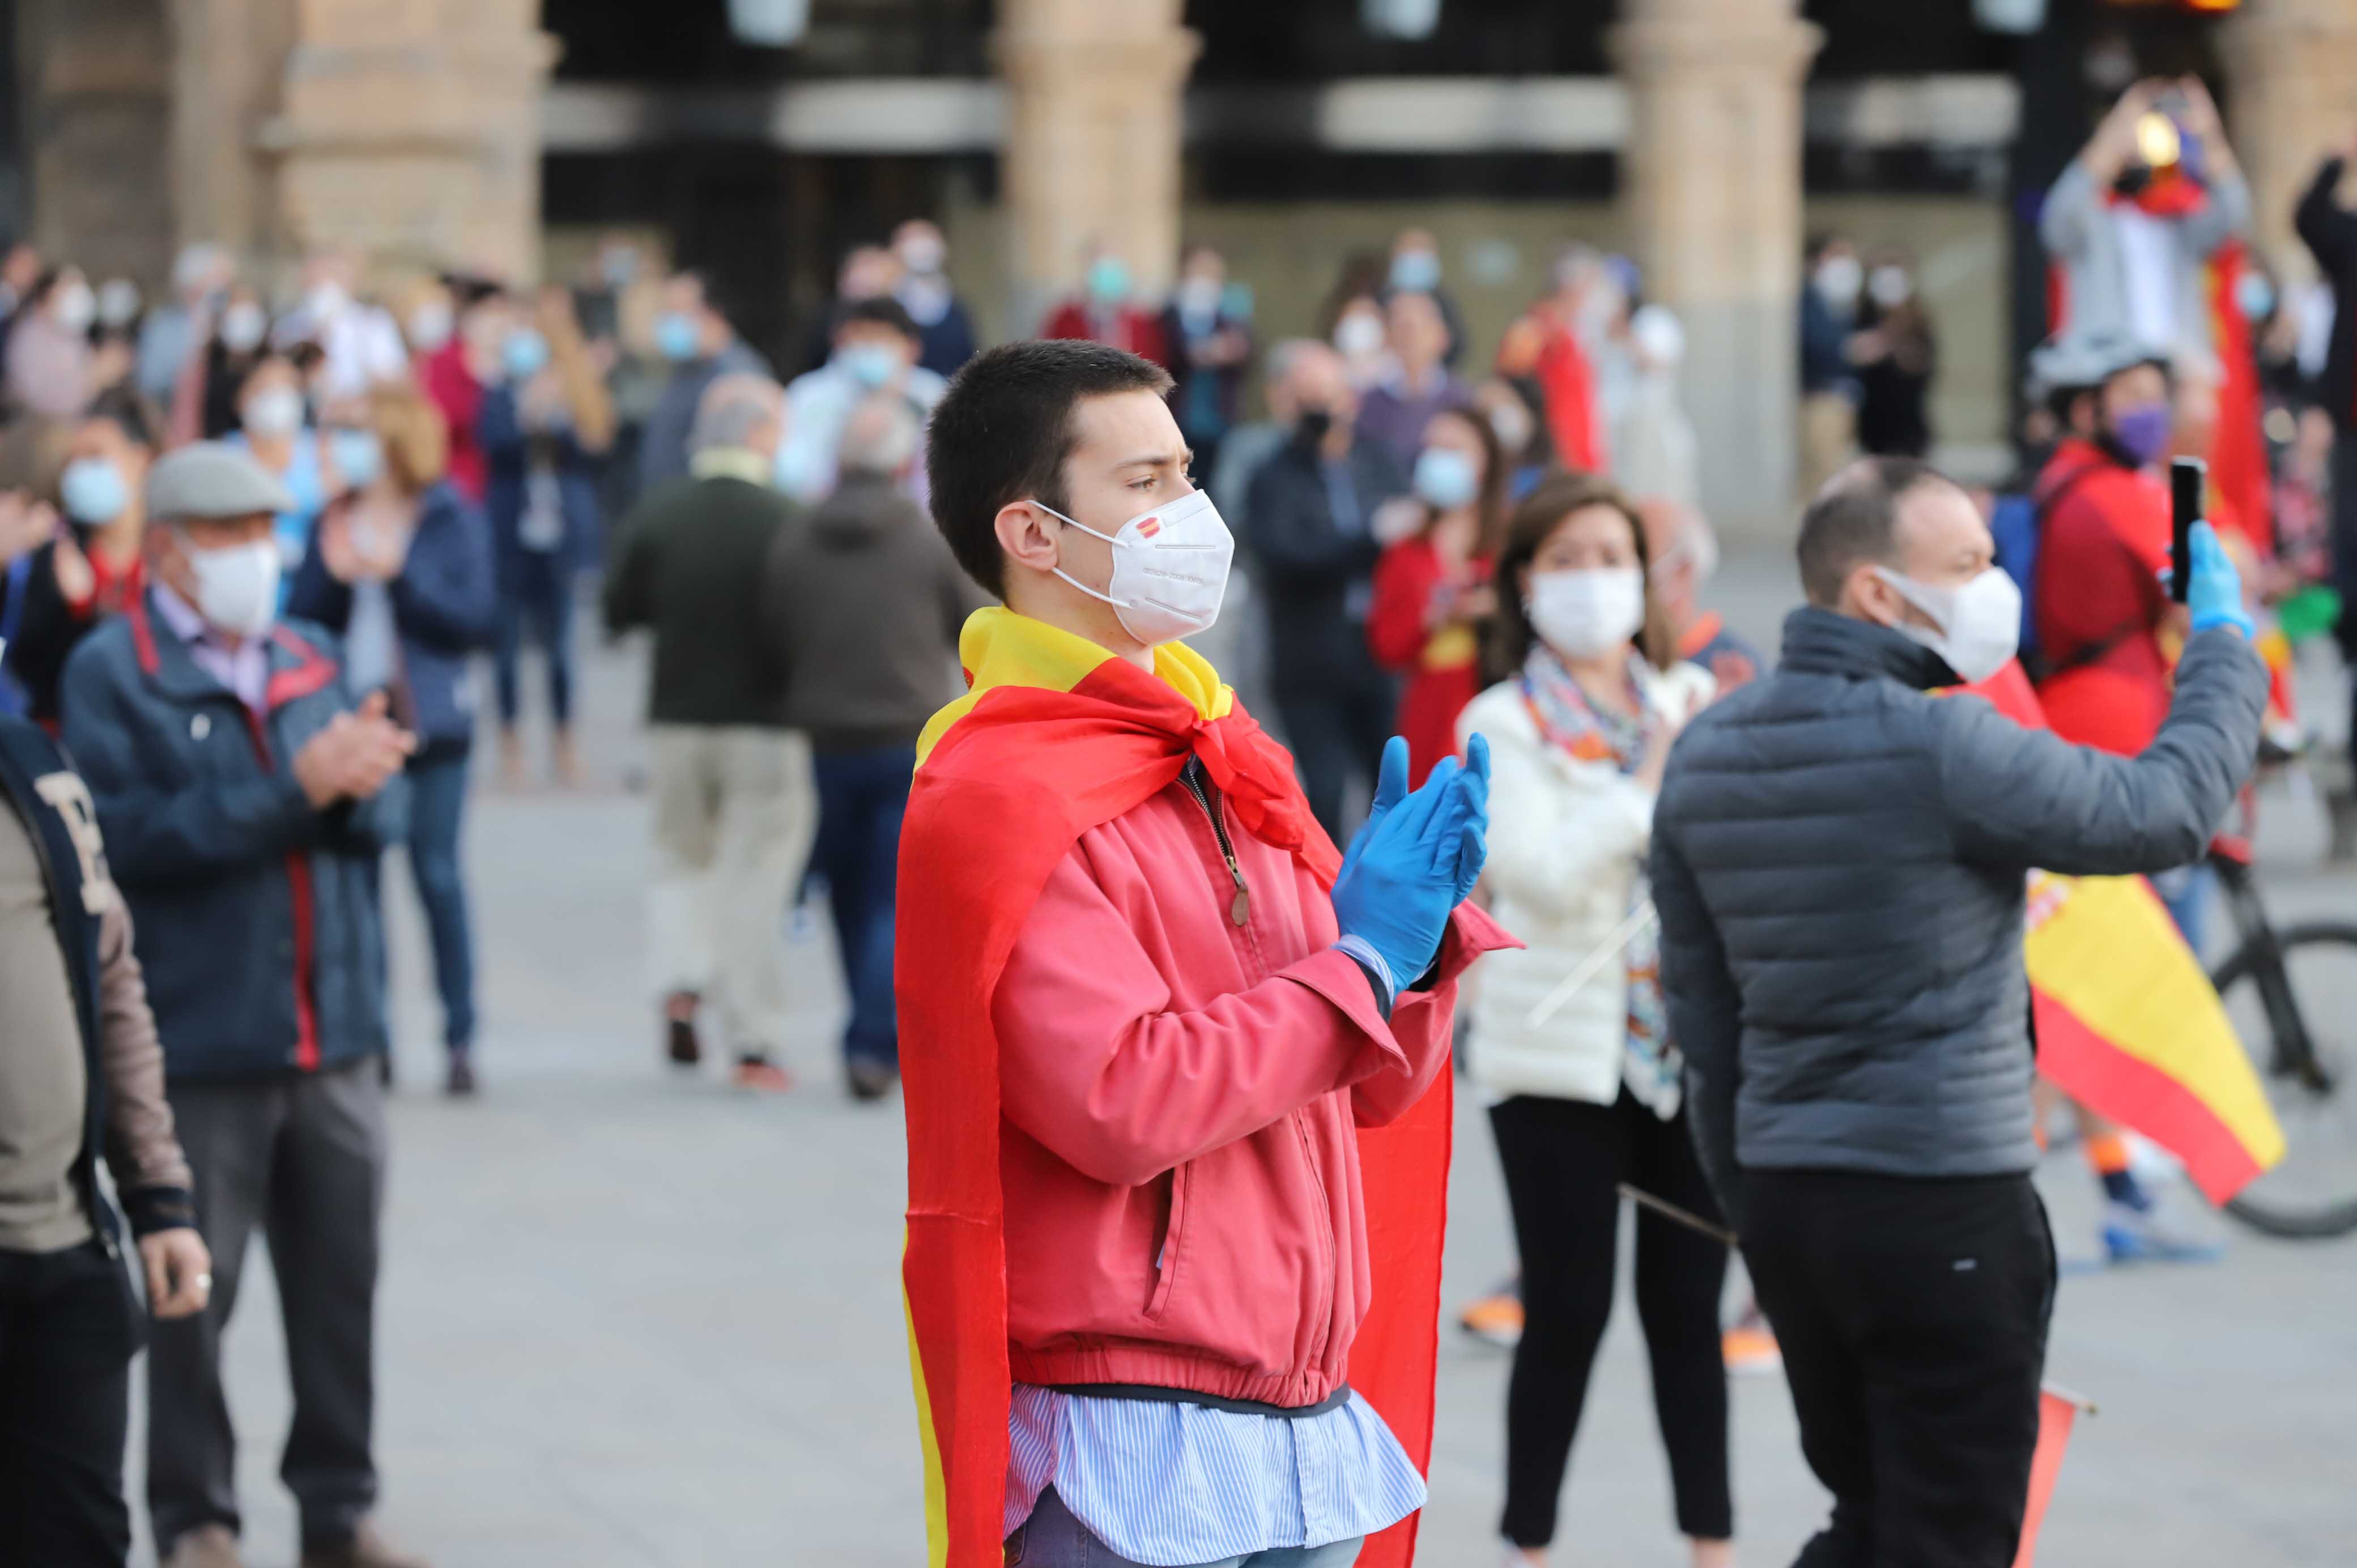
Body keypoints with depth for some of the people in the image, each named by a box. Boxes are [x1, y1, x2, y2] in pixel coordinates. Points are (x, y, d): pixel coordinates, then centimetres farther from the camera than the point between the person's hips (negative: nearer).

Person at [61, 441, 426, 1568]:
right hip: (201, 1041, -5)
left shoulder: (309, 662, 14)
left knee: (341, 1283, 8)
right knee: (194, 1294, 1)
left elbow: (386, 815, 10)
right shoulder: (111, 674, -3)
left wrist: (357, 781, -14)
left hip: (334, 1035, 5)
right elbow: (130, 836, -15)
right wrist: (293, 790, -19)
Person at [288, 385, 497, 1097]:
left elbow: (475, 619, -7)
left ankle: (460, 1038, 4)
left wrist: (398, 575, -15)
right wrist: (333, 573, -12)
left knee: (437, 876, -2)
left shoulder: (453, 521, -1)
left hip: (429, 720, -3)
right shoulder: (337, 520, 8)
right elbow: (300, 619, 6)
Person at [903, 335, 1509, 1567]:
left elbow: (1369, 1088, 16)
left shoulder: (1228, 762, 16)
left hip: (1306, 1419, 8)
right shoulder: (997, 797, -10)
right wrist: (1358, 963, -14)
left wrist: (1418, 936, -4)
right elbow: (1118, 1105, -21)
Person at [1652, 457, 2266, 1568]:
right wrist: (2224, 642, 4)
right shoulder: (1941, 746, -17)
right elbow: (2165, 811, -11)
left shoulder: (1706, 752, 8)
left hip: (1781, 1193, 8)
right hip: (1943, 1197, -7)